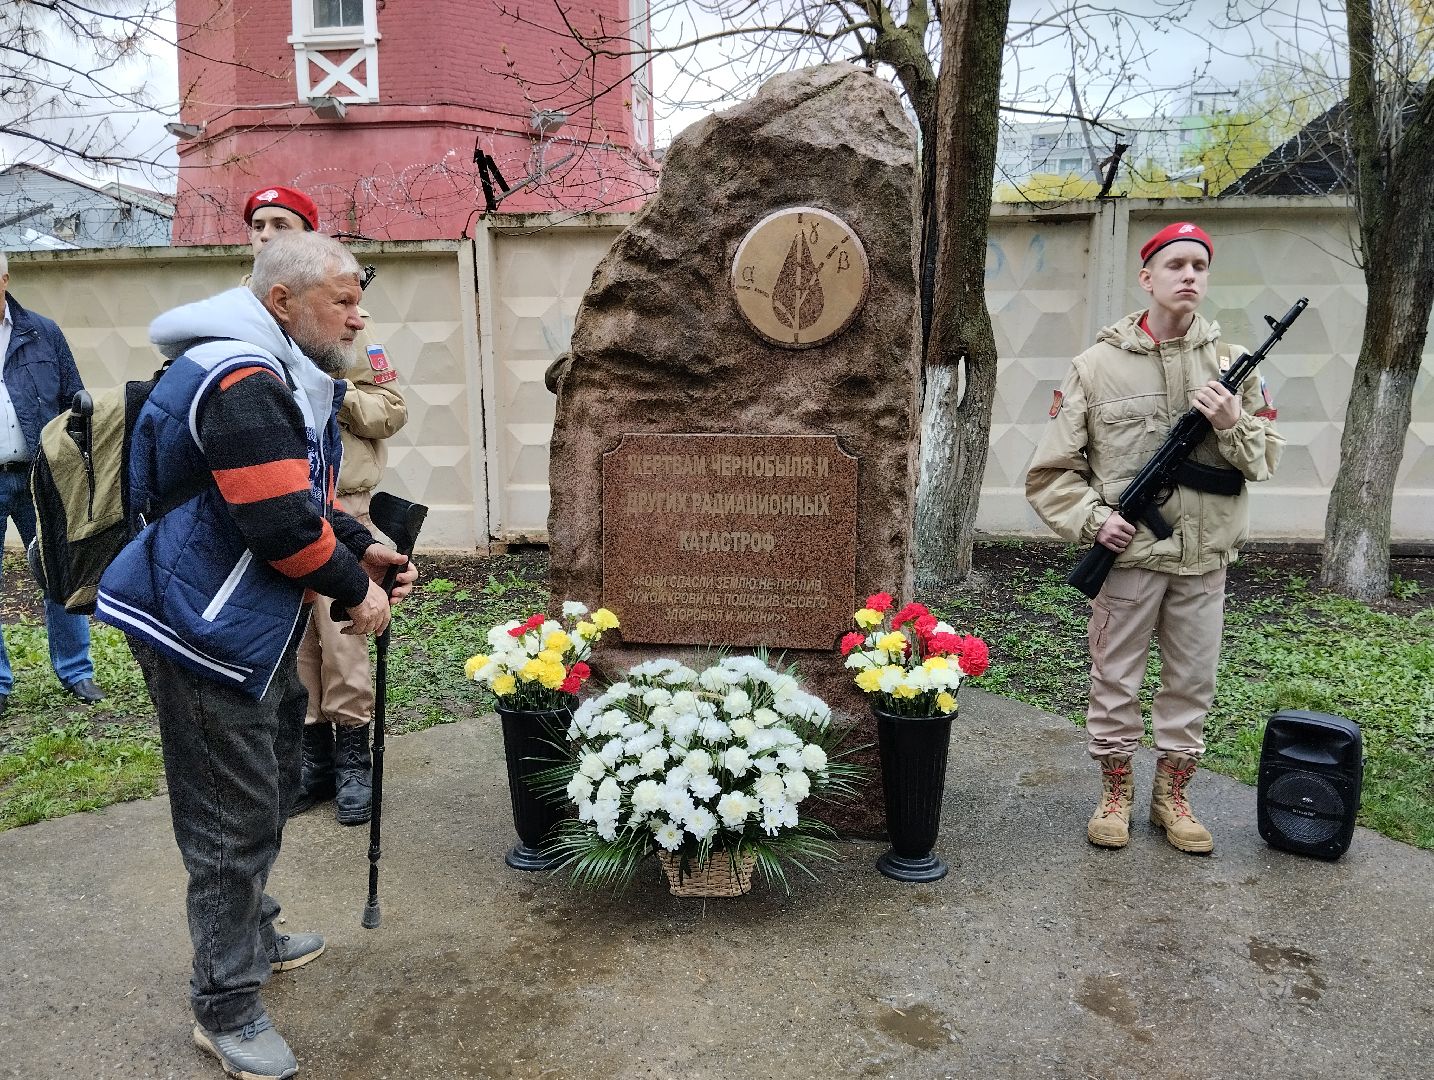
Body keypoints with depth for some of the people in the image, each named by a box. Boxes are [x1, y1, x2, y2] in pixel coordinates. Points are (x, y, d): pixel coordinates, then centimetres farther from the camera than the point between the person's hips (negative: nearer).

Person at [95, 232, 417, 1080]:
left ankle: (252, 937, 43)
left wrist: (364, 546, 5)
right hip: (205, 631, -11)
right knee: (234, 815, 0)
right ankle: (227, 1005, 17)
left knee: (272, 788, 23)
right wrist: (356, 589, -15)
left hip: (256, 625, 11)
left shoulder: (286, 376, 12)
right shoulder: (241, 383, -23)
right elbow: (283, 523, -28)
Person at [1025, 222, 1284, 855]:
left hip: (1204, 558, 3)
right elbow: (1052, 469, -1)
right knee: (1115, 679, 7)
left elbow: (1266, 459, 7)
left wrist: (1232, 425, -12)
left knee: (1192, 682, 12)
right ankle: (1115, 791, 25)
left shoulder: (1230, 362, 5)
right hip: (1127, 553, -2)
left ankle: (1172, 792, 29)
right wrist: (1092, 519, -12)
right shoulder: (1098, 364, -3)